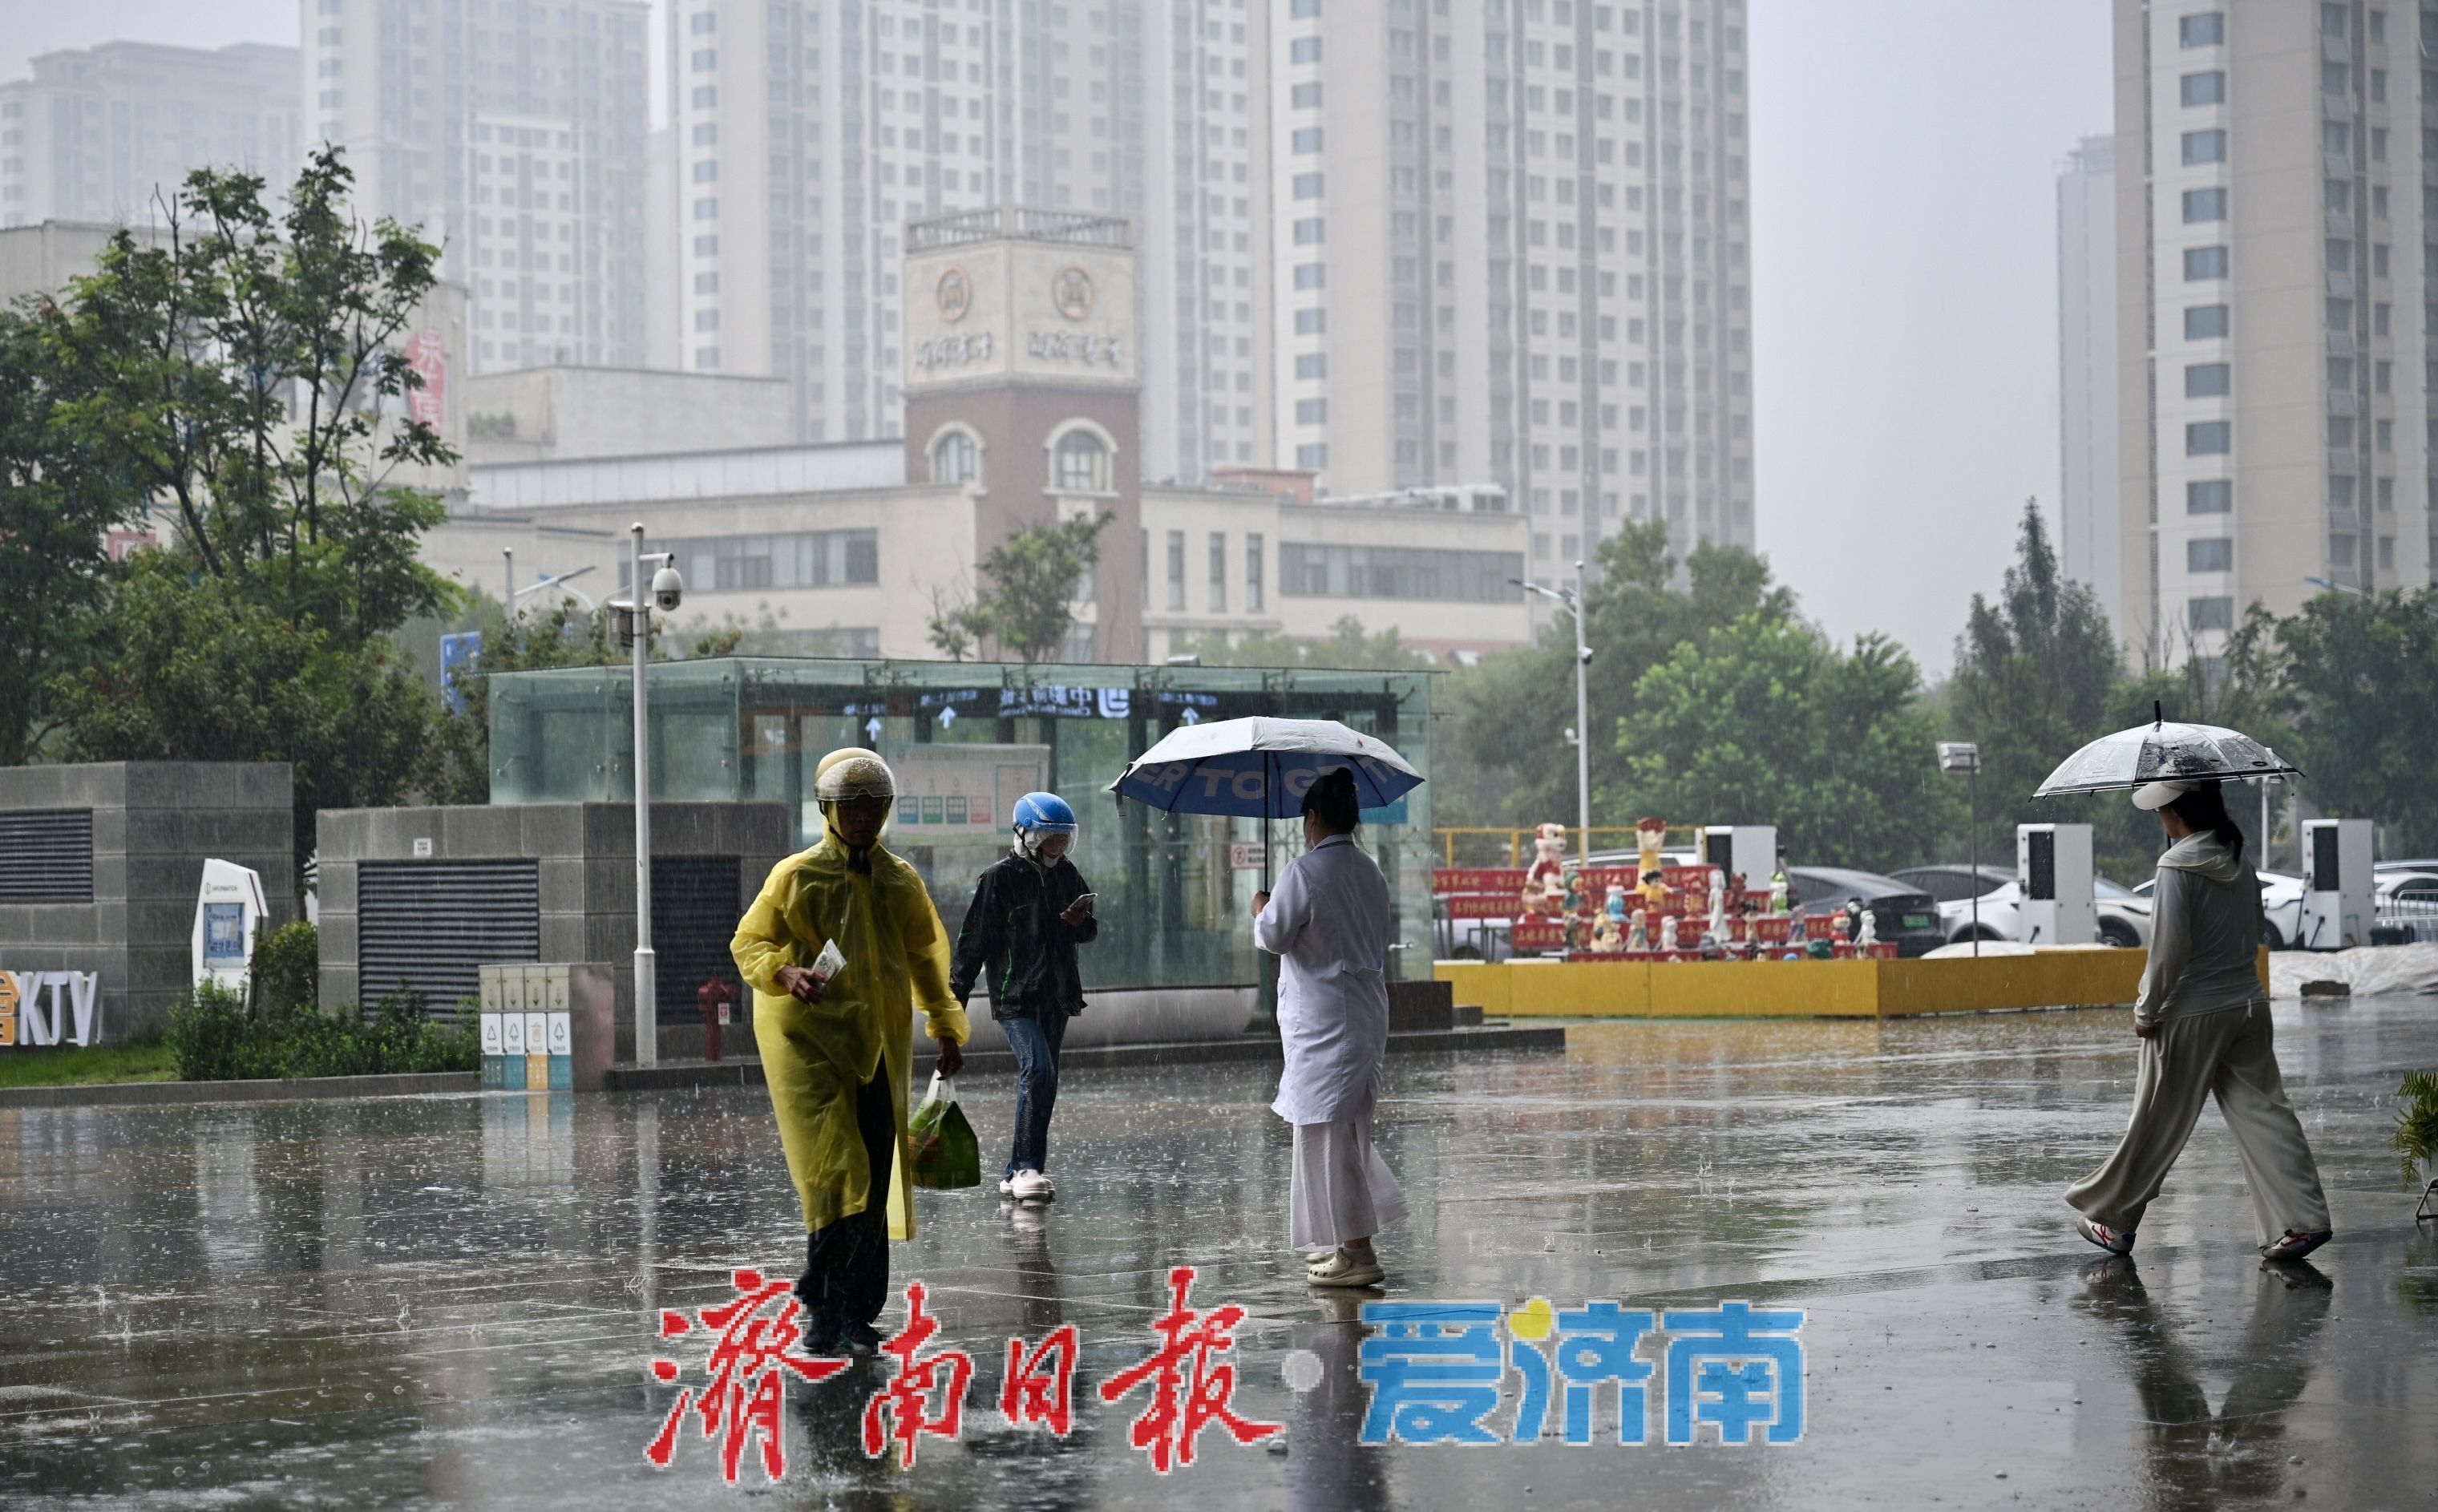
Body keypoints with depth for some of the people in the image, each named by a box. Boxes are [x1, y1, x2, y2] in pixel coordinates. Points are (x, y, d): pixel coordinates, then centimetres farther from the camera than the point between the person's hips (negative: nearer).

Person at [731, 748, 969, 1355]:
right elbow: (749, 943, 3)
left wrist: (946, 1026, 21)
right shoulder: (795, 876, 0)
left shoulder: (901, 883, 12)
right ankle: (824, 1304, -10)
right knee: (834, 1172, -15)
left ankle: (857, 1313, 9)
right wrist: (786, 973, -17)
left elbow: (926, 956, 24)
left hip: (880, 1044, 4)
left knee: (875, 1179, 2)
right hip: (808, 1038, -4)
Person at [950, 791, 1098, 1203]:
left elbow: (1090, 932, 20)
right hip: (1015, 995, -7)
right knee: (1038, 1070, -21)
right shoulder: (1001, 877, -7)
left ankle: (1016, 1173, 16)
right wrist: (956, 996, -7)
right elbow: (974, 940, -6)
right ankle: (1030, 1167, -19)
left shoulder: (1066, 875, 11)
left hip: (1056, 997, 7)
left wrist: (1080, 922, -5)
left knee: (1042, 1082, 8)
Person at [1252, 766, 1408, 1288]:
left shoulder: (1305, 872, -15)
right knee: (1345, 1130, 18)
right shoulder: (1371, 875, 10)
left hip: (1323, 1023, -8)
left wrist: (1261, 909, 9)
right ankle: (1348, 1241, 24)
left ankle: (1358, 1254, -8)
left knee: (1327, 1133, -5)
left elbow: (1273, 936, -11)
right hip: (1369, 1012, 9)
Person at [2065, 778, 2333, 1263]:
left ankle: (2111, 1220, 19)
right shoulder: (2240, 863, 7)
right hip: (2249, 1005, 6)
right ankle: (2302, 1219, -5)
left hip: (2191, 1016, -6)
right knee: (2262, 1112, 5)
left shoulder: (2178, 868, -15)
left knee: (2158, 1123, 5)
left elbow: (2170, 948, -19)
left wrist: (2147, 1010, -10)